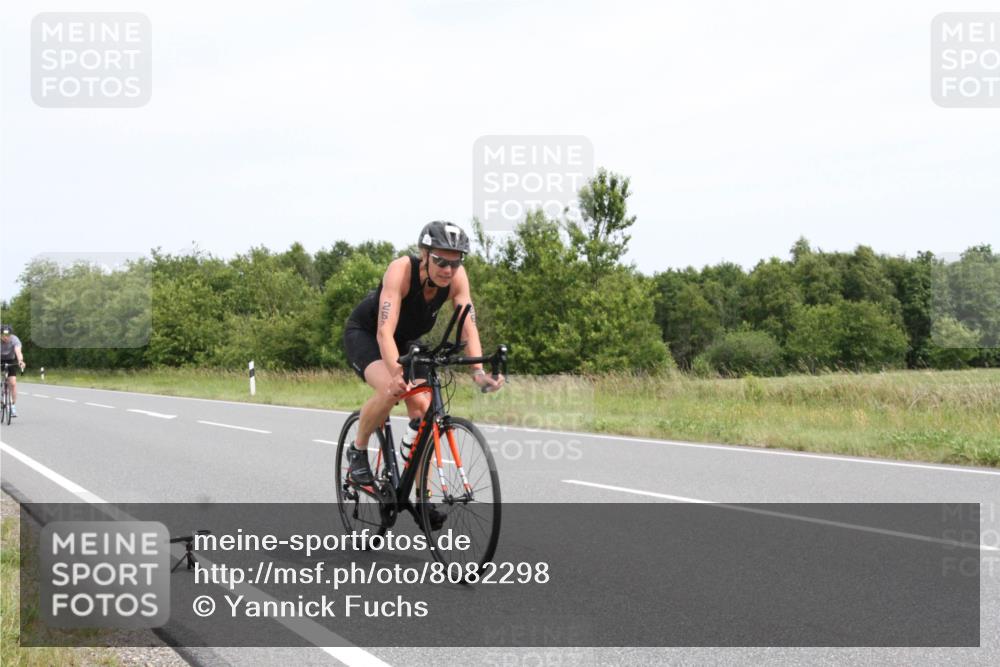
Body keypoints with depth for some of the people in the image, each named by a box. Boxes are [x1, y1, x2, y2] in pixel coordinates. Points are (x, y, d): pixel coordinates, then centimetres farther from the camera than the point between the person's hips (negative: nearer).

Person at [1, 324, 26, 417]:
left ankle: (13, 406, -5)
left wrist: (20, 361, -63)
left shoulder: (15, 340, -27)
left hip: (11, 361, -1)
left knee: (13, 383, -14)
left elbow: (18, 352, -43)